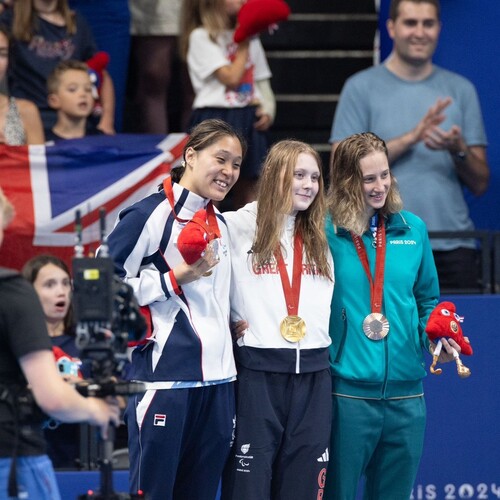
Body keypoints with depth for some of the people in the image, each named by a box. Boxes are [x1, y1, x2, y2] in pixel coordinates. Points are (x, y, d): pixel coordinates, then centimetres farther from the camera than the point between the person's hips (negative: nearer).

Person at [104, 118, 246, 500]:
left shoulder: (220, 225, 18)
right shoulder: (151, 215, -8)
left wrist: (231, 323, 15)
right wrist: (176, 278, -15)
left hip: (217, 380, 8)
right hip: (163, 378, -8)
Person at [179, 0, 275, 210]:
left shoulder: (251, 38, 16)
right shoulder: (201, 37, -5)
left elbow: (262, 82, 18)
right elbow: (231, 78, -11)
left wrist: (267, 108, 0)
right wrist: (243, 45, -3)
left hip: (247, 121, 6)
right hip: (215, 119, -6)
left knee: (248, 186, 4)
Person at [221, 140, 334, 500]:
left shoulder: (321, 238, 14)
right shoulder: (239, 228, -2)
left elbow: (334, 301, 21)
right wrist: (228, 320, -7)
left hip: (313, 375, 5)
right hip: (256, 371, -5)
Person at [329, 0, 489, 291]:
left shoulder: (461, 90, 11)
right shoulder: (361, 88, 4)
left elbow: (480, 184, 10)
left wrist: (458, 150, -12)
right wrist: (412, 137, -12)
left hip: (453, 246, 2)